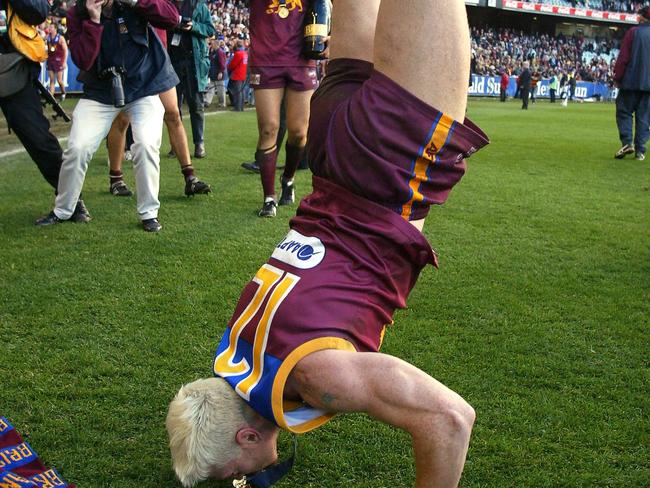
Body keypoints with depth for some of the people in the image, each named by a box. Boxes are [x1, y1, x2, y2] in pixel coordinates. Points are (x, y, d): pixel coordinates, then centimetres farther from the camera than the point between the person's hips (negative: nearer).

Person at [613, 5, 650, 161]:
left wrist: (617, 77, -2)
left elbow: (623, 57, -8)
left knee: (624, 111, 5)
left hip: (631, 81, -4)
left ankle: (627, 143, -12)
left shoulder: (633, 32, -3)